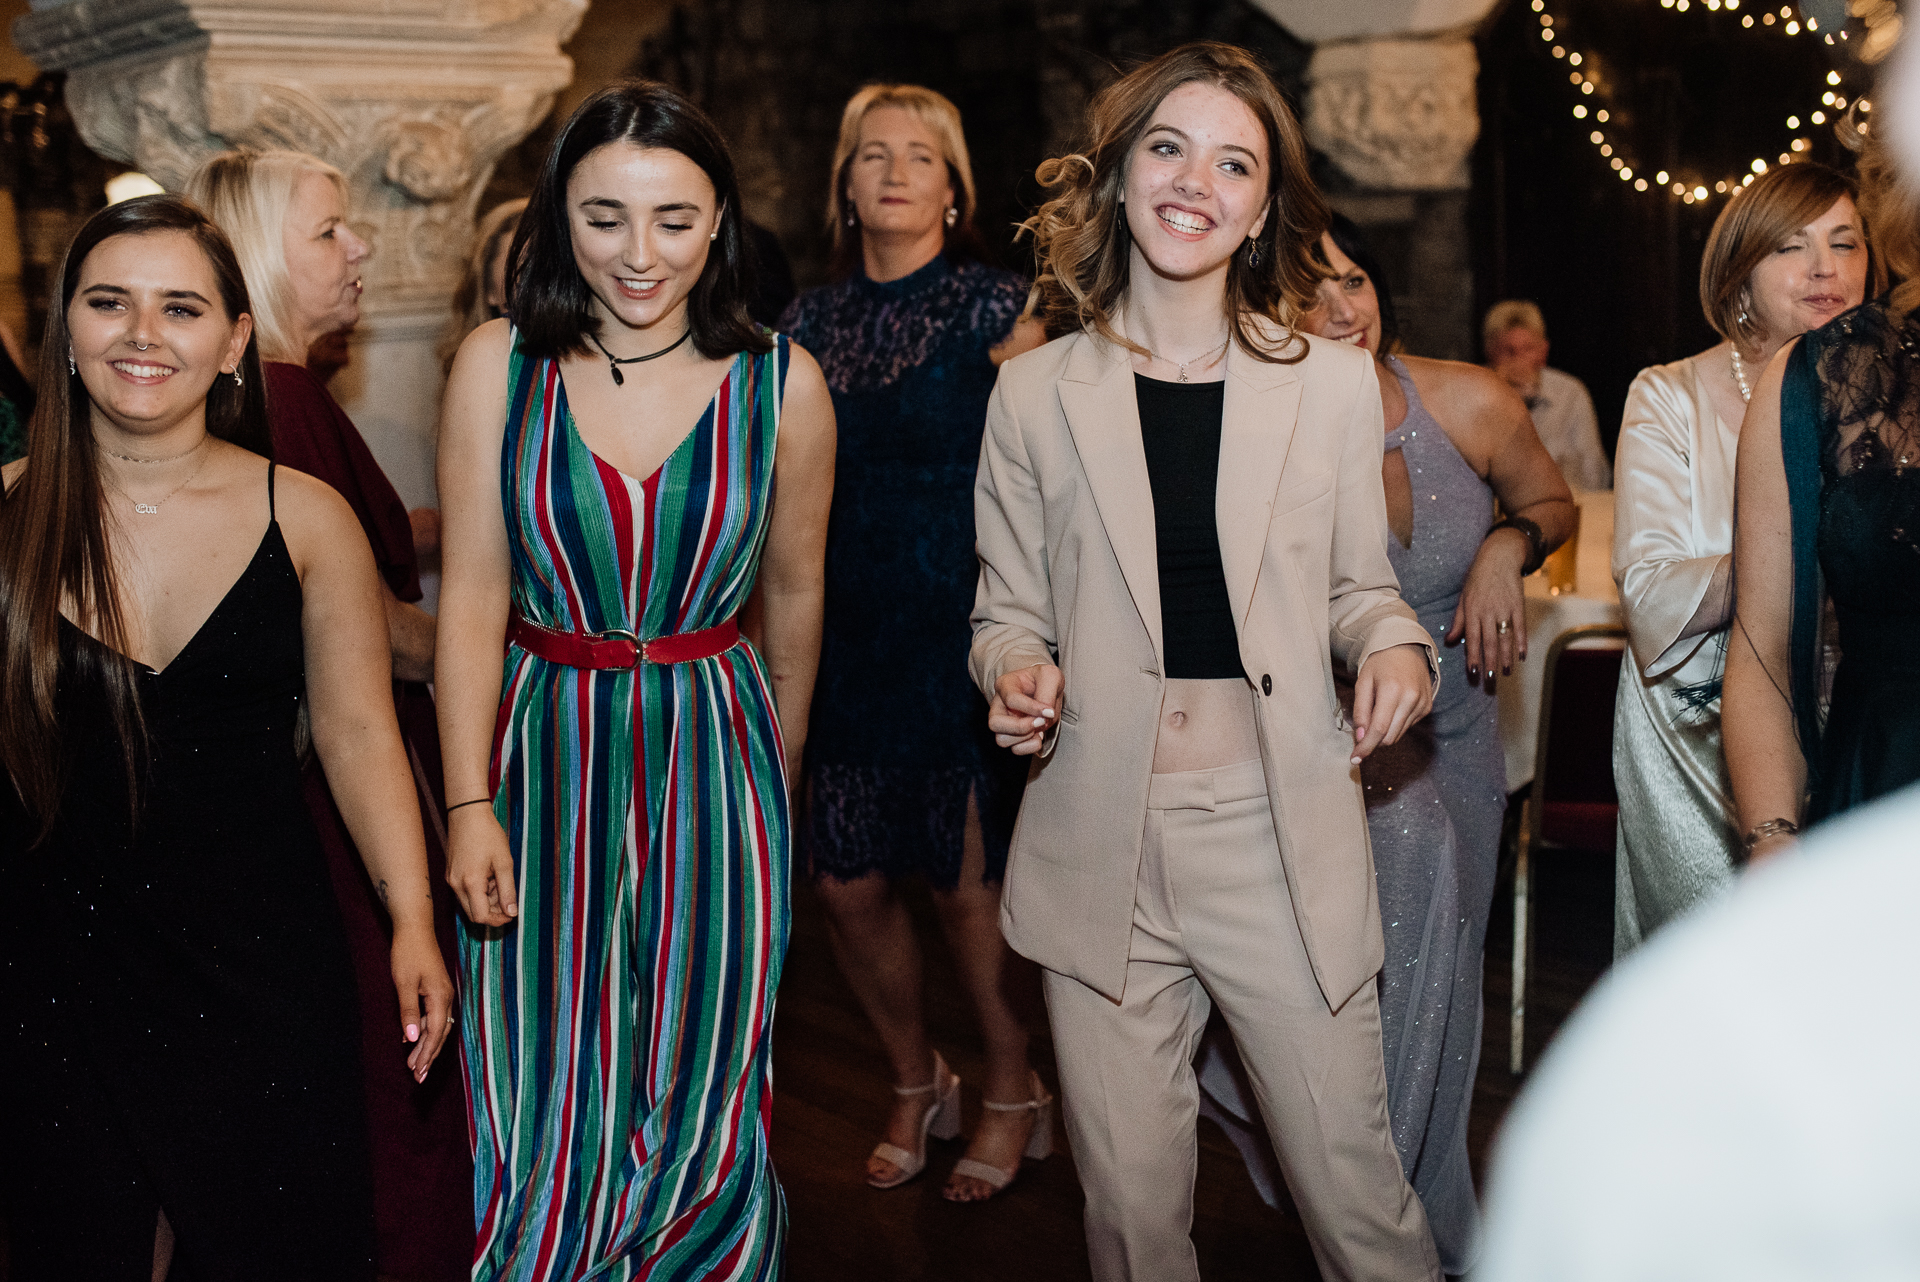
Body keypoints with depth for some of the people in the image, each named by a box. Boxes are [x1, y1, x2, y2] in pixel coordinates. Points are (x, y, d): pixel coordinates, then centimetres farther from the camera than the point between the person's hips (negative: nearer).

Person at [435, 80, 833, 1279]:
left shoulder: (781, 382, -4)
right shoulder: (500, 365, -4)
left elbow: (794, 593, 8)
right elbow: (473, 595, -4)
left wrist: (778, 768, 17)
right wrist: (470, 802, -9)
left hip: (715, 758, 0)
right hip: (543, 755, 0)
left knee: (700, 1112, 8)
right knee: (546, 1120, 4)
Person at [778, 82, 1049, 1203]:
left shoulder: (994, 306, -3)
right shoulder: (812, 321, 10)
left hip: (963, 628, -4)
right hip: (849, 635, 4)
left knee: (969, 879, 0)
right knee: (847, 882, 4)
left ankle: (1014, 1097, 22)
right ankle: (916, 1082, 28)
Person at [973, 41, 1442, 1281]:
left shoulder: (1335, 384, 3)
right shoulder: (1034, 394, 4)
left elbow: (1359, 584, 12)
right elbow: (1008, 613, 10)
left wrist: (1395, 642, -9)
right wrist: (1018, 673, -12)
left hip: (1284, 835, 0)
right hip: (1099, 842, 1)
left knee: (1352, 1177, 5)